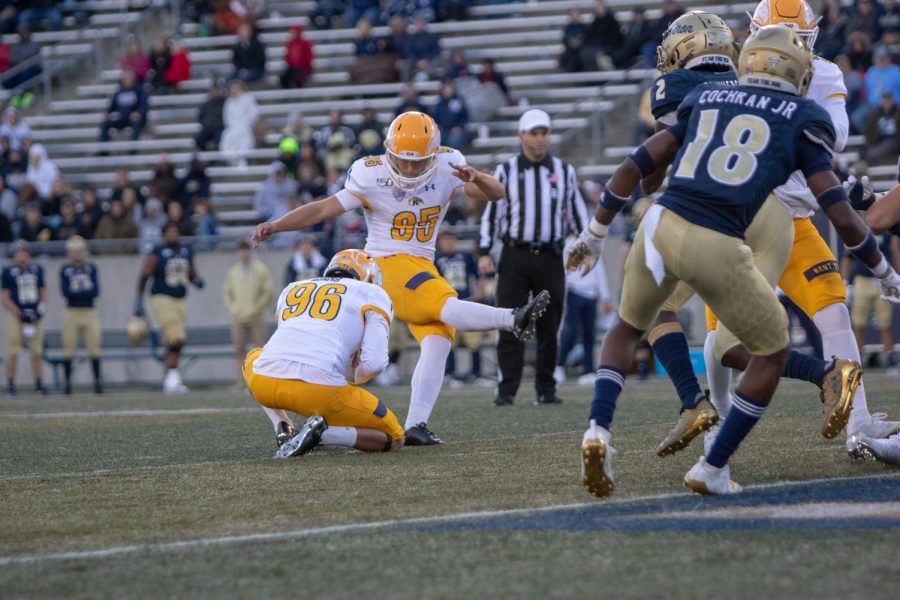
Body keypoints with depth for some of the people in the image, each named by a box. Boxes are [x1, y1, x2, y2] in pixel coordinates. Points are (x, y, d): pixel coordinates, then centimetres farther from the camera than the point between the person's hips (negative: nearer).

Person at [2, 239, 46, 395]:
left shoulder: (37, 270, 10)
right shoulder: (8, 272, -2)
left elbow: (43, 292, 18)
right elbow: (5, 299, -3)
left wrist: (42, 306, -1)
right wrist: (20, 313, -12)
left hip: (36, 316, 4)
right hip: (17, 316, -4)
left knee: (37, 352, 6)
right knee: (13, 352, -6)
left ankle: (38, 383, 14)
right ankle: (10, 384, 1)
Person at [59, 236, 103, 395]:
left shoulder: (91, 268, 6)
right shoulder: (65, 270, 4)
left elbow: (95, 291, -4)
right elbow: (65, 292, -8)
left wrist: (76, 291, -9)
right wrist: (86, 290, -9)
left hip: (90, 312, 1)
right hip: (72, 312, -1)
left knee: (94, 348, -1)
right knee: (69, 349, -1)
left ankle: (97, 381, 3)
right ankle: (67, 381, 6)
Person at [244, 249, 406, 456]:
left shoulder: (292, 289, 29)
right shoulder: (373, 295, 15)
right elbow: (374, 363, 1)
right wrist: (355, 380, 23)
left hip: (266, 384, 4)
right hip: (320, 389, -4)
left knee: (254, 358, 42)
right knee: (394, 439, 15)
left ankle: (283, 431, 20)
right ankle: (321, 432, -9)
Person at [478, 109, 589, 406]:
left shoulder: (564, 171, 9)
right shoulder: (505, 171, 4)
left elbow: (577, 212, 12)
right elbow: (492, 213, 4)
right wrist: (484, 252, -2)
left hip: (550, 258, 1)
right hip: (515, 256, -1)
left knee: (549, 328, 4)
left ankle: (546, 389, 10)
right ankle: (506, 390, -1)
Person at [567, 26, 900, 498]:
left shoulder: (706, 100, 20)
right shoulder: (803, 120, 9)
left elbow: (636, 166, 17)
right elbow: (841, 215, 3)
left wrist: (595, 233, 28)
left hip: (659, 225, 4)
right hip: (716, 247, -4)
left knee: (628, 327, 32)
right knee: (772, 353, 21)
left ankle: (598, 429, 9)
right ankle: (712, 469, 18)